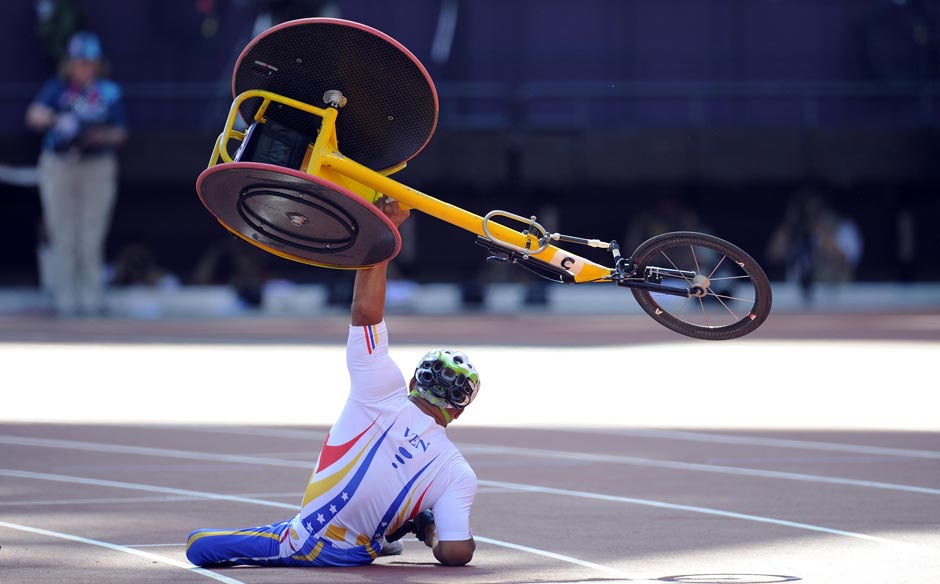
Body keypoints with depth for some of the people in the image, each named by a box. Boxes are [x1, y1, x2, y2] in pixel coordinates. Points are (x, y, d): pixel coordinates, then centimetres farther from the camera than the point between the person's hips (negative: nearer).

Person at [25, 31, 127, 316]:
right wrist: (55, 119, -36)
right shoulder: (56, 88, 1)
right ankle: (65, 300, 5)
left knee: (92, 237, 0)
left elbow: (119, 133, 5)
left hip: (97, 167, 0)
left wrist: (100, 136, -16)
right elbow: (34, 115, -15)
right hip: (58, 165, 0)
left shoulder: (109, 93, 4)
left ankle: (92, 299, 5)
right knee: (63, 236, 0)